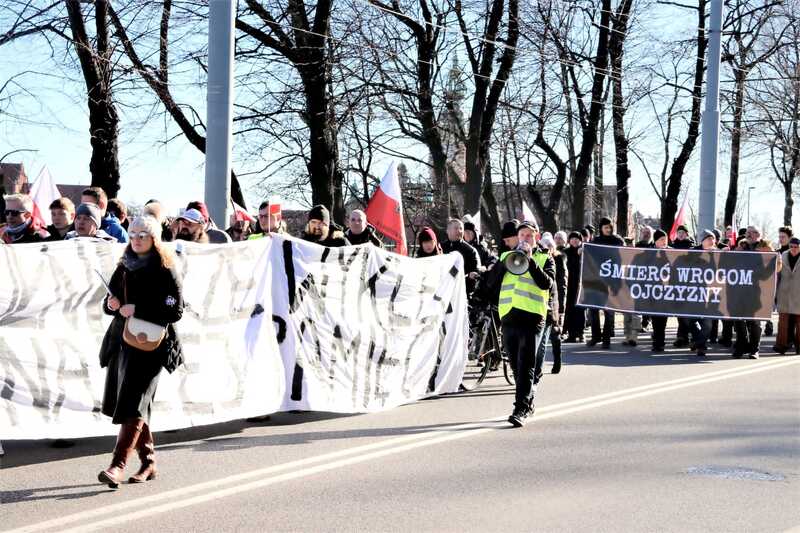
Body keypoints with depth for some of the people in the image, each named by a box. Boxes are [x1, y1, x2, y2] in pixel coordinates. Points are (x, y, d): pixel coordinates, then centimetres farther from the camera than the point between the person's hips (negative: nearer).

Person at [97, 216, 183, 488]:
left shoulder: (164, 271, -5)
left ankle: (118, 465, -20)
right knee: (132, 404, 11)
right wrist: (111, 305, -4)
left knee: (133, 405, -14)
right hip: (122, 341, 7)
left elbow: (175, 311, -11)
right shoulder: (124, 267, 14)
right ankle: (148, 463, 23)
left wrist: (137, 310, -16)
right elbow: (110, 300, 20)